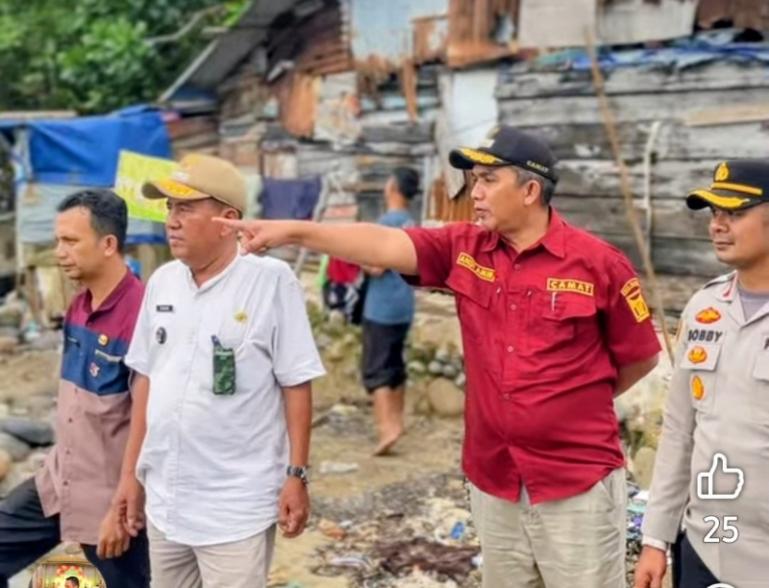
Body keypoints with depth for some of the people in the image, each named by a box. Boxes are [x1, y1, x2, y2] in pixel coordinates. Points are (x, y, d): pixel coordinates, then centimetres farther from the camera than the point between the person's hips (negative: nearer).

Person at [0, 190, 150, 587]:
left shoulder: (140, 315, -22)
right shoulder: (77, 307, 5)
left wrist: (124, 507, -20)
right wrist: (61, 469, 17)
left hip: (110, 497, -8)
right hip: (59, 481, 8)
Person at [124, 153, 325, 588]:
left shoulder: (271, 280, -13)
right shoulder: (162, 281, 5)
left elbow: (296, 384, -10)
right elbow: (146, 377, 12)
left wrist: (297, 476, -11)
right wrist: (132, 470, 12)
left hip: (237, 508, -6)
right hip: (164, 500, 6)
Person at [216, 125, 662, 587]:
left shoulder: (598, 263, -10)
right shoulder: (464, 249, 1)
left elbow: (642, 358, 0)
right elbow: (385, 244, -11)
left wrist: (577, 404, 8)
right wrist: (294, 231, -21)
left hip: (577, 487, -4)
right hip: (493, 484, 4)